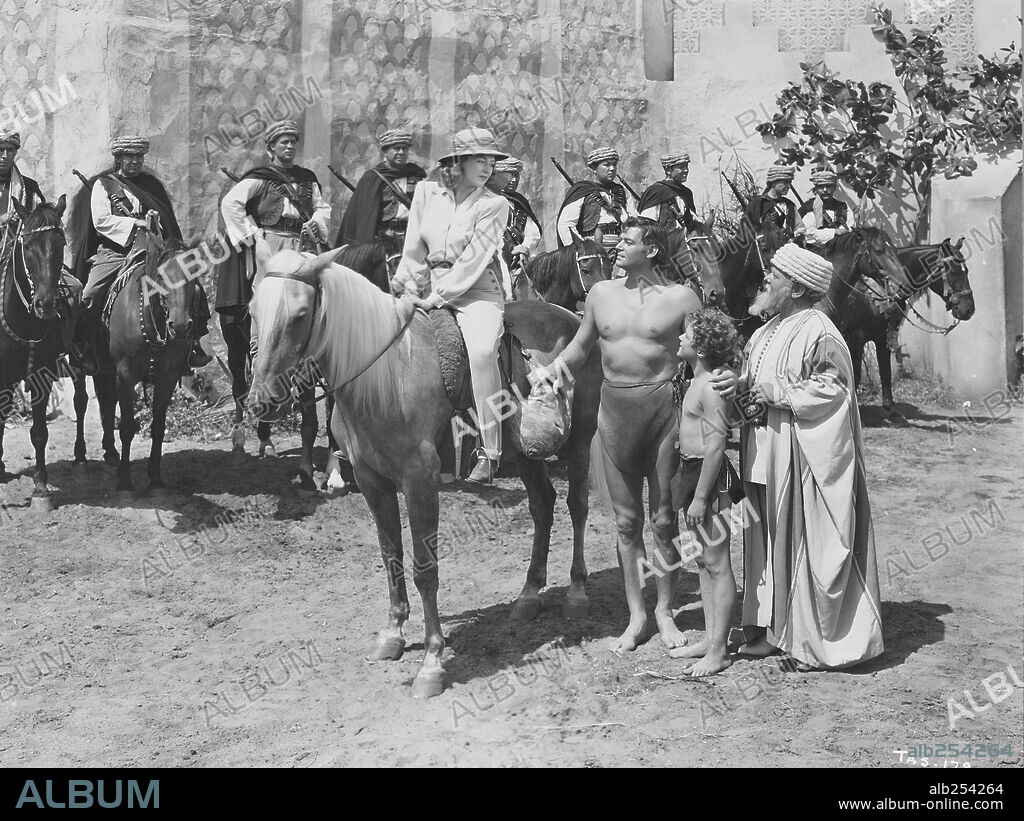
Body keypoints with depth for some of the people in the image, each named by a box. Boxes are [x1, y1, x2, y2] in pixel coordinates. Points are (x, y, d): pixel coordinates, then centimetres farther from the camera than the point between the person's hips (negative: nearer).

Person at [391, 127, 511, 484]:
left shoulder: (495, 205, -3)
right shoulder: (426, 193, 9)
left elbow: (474, 259, -11)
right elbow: (414, 251, 13)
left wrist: (440, 296, -17)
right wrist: (407, 287, 2)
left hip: (476, 292, -4)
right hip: (431, 291, 4)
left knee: (481, 350, -31)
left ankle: (489, 452, -25)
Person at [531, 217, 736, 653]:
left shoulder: (681, 298, -4)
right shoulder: (602, 293, 7)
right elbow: (581, 345, 19)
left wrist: (726, 377, -25)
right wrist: (551, 370, 2)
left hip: (663, 408, -3)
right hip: (615, 409, 3)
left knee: (664, 518, 5)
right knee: (626, 520, 9)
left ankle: (664, 611, 21)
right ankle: (636, 616, 20)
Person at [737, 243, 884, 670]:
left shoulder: (818, 334, -14)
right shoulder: (770, 330, 13)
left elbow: (832, 390, -18)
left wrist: (776, 393, -18)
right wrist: (746, 394, 0)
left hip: (803, 454, -9)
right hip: (766, 453, 9)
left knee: (806, 541, -3)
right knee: (769, 539, 12)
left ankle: (822, 641, 7)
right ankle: (775, 628, 21)